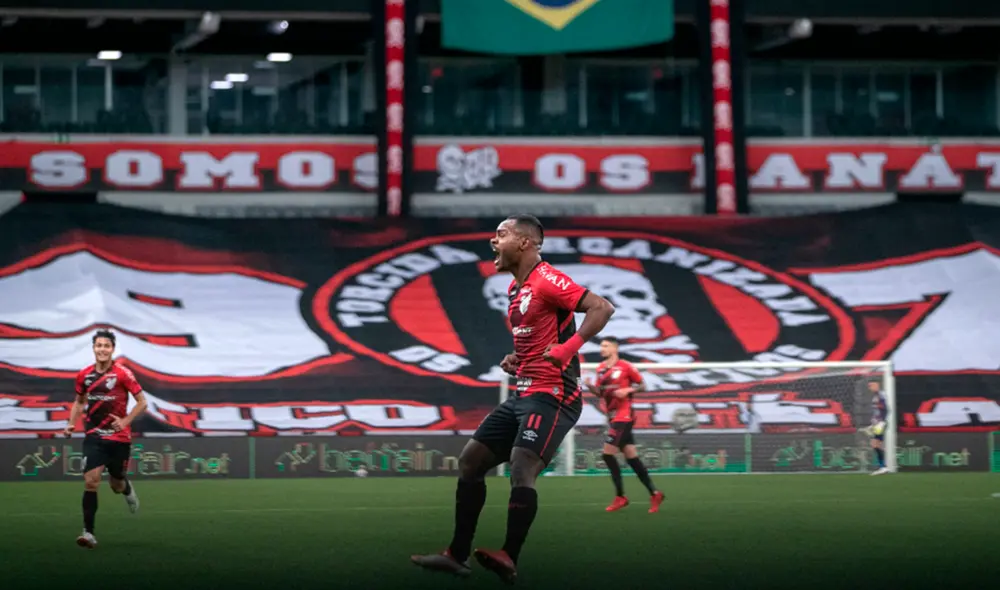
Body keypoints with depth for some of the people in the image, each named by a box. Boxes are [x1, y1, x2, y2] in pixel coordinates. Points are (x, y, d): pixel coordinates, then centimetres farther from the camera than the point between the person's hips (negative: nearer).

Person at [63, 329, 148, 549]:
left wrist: (125, 421, -16)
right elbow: (79, 402, 18)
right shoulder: (84, 376, 2)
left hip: (119, 437, -2)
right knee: (90, 481, -15)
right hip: (94, 437, 2)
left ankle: (128, 489, 51)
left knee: (117, 485, 11)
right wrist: (71, 424, 4)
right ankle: (88, 533, -14)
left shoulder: (122, 374, -10)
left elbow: (142, 402, -5)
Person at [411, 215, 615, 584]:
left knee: (521, 470, -24)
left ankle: (509, 560, -24)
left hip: (551, 395, -10)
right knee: (470, 460, 8)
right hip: (523, 395, 10)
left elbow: (602, 307, -22)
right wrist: (516, 360, 12)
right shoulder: (515, 289, 16)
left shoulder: (547, 281, -13)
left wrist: (568, 348, -31)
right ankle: (457, 555, 11)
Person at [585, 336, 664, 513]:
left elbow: (642, 385, -1)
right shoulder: (601, 368, 11)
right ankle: (654, 493, 14)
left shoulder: (625, 367, -9)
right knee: (631, 457, 7)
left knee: (608, 454, -13)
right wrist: (590, 386, -5)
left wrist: (628, 390, -18)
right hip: (613, 417, 7)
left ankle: (620, 497, -3)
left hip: (624, 416, -7)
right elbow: (600, 392, 15)